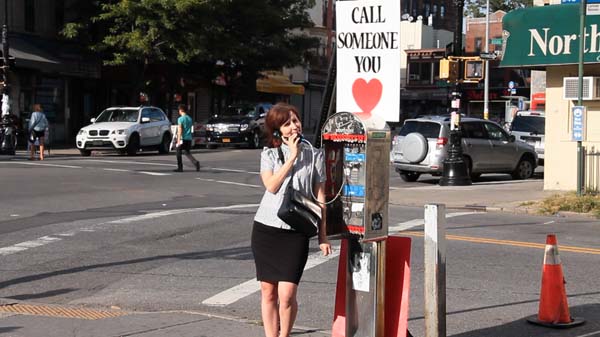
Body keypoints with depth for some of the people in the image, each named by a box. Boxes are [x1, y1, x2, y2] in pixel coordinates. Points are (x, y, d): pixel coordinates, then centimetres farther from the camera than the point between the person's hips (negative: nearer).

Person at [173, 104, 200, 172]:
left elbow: (180, 130, -16)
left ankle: (180, 168, 8)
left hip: (183, 138, -7)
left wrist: (178, 140, -18)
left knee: (179, 152, 6)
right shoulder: (189, 118, 13)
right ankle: (195, 162, -10)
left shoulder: (180, 119, -9)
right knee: (187, 152, 13)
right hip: (189, 138, 7)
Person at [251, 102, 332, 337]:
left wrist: (322, 236, 4)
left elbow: (320, 197, 7)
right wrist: (292, 157, -10)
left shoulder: (314, 156, 6)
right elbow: (271, 186, -10)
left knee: (287, 294, -9)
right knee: (268, 291, 6)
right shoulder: (268, 154, 7)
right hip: (265, 229, 1)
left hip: (296, 231, -1)